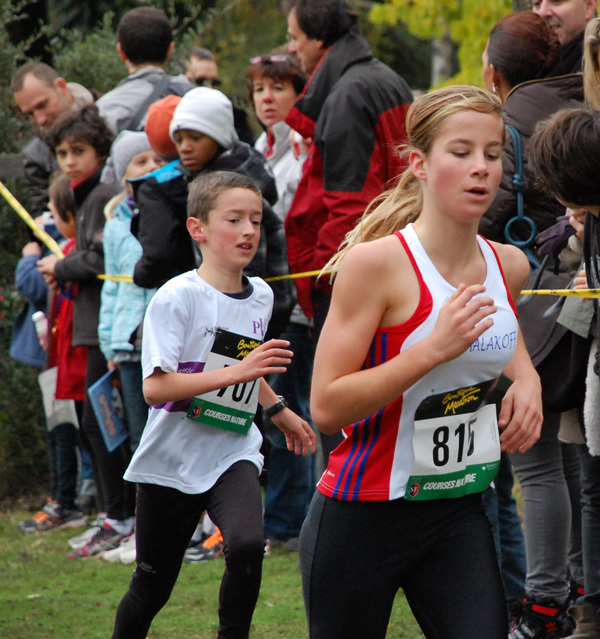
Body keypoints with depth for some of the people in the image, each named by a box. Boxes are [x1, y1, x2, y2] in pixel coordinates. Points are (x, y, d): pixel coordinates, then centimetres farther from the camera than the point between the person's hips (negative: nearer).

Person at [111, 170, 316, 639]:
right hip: (172, 459, -3)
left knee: (247, 544, -27)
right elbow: (155, 388, -24)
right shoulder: (177, 297, -15)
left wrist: (279, 411, 28)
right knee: (152, 586, 7)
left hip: (232, 455, 3)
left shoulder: (261, 296, 5)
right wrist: (239, 371, -30)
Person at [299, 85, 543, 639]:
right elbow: (326, 409, -21)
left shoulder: (509, 265, 2)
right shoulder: (375, 263, -17)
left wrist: (525, 376, 7)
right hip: (361, 516, -5)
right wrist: (435, 348, -26)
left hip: (460, 515, 5)